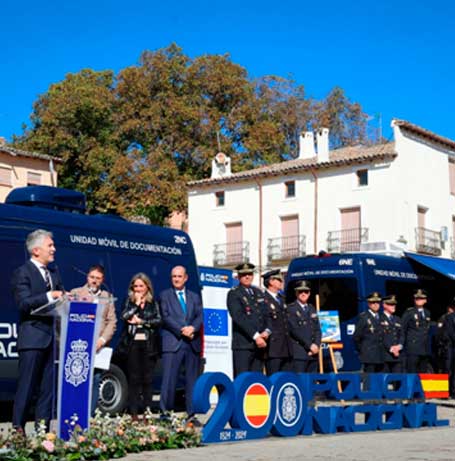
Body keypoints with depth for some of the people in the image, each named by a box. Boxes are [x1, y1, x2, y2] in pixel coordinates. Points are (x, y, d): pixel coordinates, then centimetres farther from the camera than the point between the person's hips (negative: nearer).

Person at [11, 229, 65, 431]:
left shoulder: (54, 272, 18)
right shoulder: (22, 273, -5)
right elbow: (23, 303, -16)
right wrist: (49, 296, -23)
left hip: (52, 336, 7)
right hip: (32, 337, -7)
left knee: (48, 386, 8)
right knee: (27, 385, -5)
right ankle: (18, 428, 2)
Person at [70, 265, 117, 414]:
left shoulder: (107, 297, 17)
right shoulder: (76, 293, 10)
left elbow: (112, 322, 9)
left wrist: (102, 340, -6)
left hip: (99, 346, 3)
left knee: (95, 381, 1)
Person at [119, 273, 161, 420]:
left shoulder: (153, 302, 9)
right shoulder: (129, 301, 10)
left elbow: (158, 320, -3)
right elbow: (125, 316, -7)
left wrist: (140, 321, -8)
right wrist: (137, 303, -5)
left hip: (149, 344, 0)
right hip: (133, 343, 0)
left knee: (147, 378, 0)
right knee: (134, 378, 0)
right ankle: (134, 413, 2)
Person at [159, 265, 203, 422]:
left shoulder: (195, 297, 20)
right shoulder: (165, 296, 10)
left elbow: (200, 316, 8)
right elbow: (166, 317, -2)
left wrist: (192, 328, -13)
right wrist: (182, 330, -13)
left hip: (192, 343, 3)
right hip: (173, 343, -3)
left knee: (192, 380, 4)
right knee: (169, 380, -8)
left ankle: (191, 415, 8)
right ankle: (165, 413, -4)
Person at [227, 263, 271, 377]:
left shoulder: (259, 293, 19)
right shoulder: (234, 294, -1)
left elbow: (266, 315, 16)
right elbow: (238, 318, -11)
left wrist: (267, 331, -3)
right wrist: (255, 336, -17)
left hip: (260, 343, 6)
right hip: (243, 344, -5)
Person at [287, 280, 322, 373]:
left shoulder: (312, 309, 20)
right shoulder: (291, 309, -1)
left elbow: (318, 330, 15)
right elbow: (294, 330, -10)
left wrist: (316, 345, -3)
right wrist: (309, 345, -12)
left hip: (313, 353, 6)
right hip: (298, 353, -6)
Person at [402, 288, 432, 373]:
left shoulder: (427, 313, 16)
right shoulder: (409, 312, -1)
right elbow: (402, 330, 0)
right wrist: (402, 344, -4)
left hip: (425, 349, 6)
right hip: (413, 348, -6)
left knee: (423, 372, 7)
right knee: (412, 372, -9)